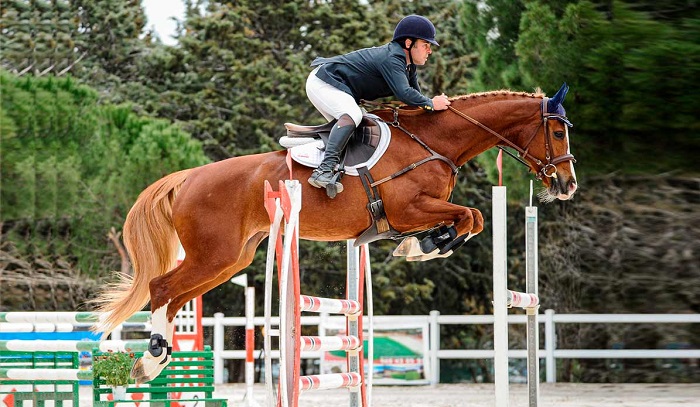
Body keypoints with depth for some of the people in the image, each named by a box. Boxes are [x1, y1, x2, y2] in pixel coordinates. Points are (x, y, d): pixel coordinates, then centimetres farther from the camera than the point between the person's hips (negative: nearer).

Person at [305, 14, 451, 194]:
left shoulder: (408, 66, 8)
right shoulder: (391, 58, -24)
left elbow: (415, 97, 13)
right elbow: (403, 93, -35)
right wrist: (431, 104, -26)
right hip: (322, 82, -11)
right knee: (352, 115, -32)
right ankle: (324, 169, -43)